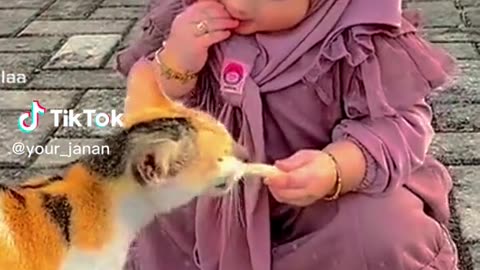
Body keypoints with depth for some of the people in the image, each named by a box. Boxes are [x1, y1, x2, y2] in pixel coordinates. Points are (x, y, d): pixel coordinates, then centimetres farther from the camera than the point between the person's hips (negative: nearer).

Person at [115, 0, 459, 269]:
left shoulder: (366, 33, -22)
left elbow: (398, 125, -25)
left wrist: (334, 170, -46)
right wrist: (173, 64, -28)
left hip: (339, 191, -3)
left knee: (389, 235, -28)